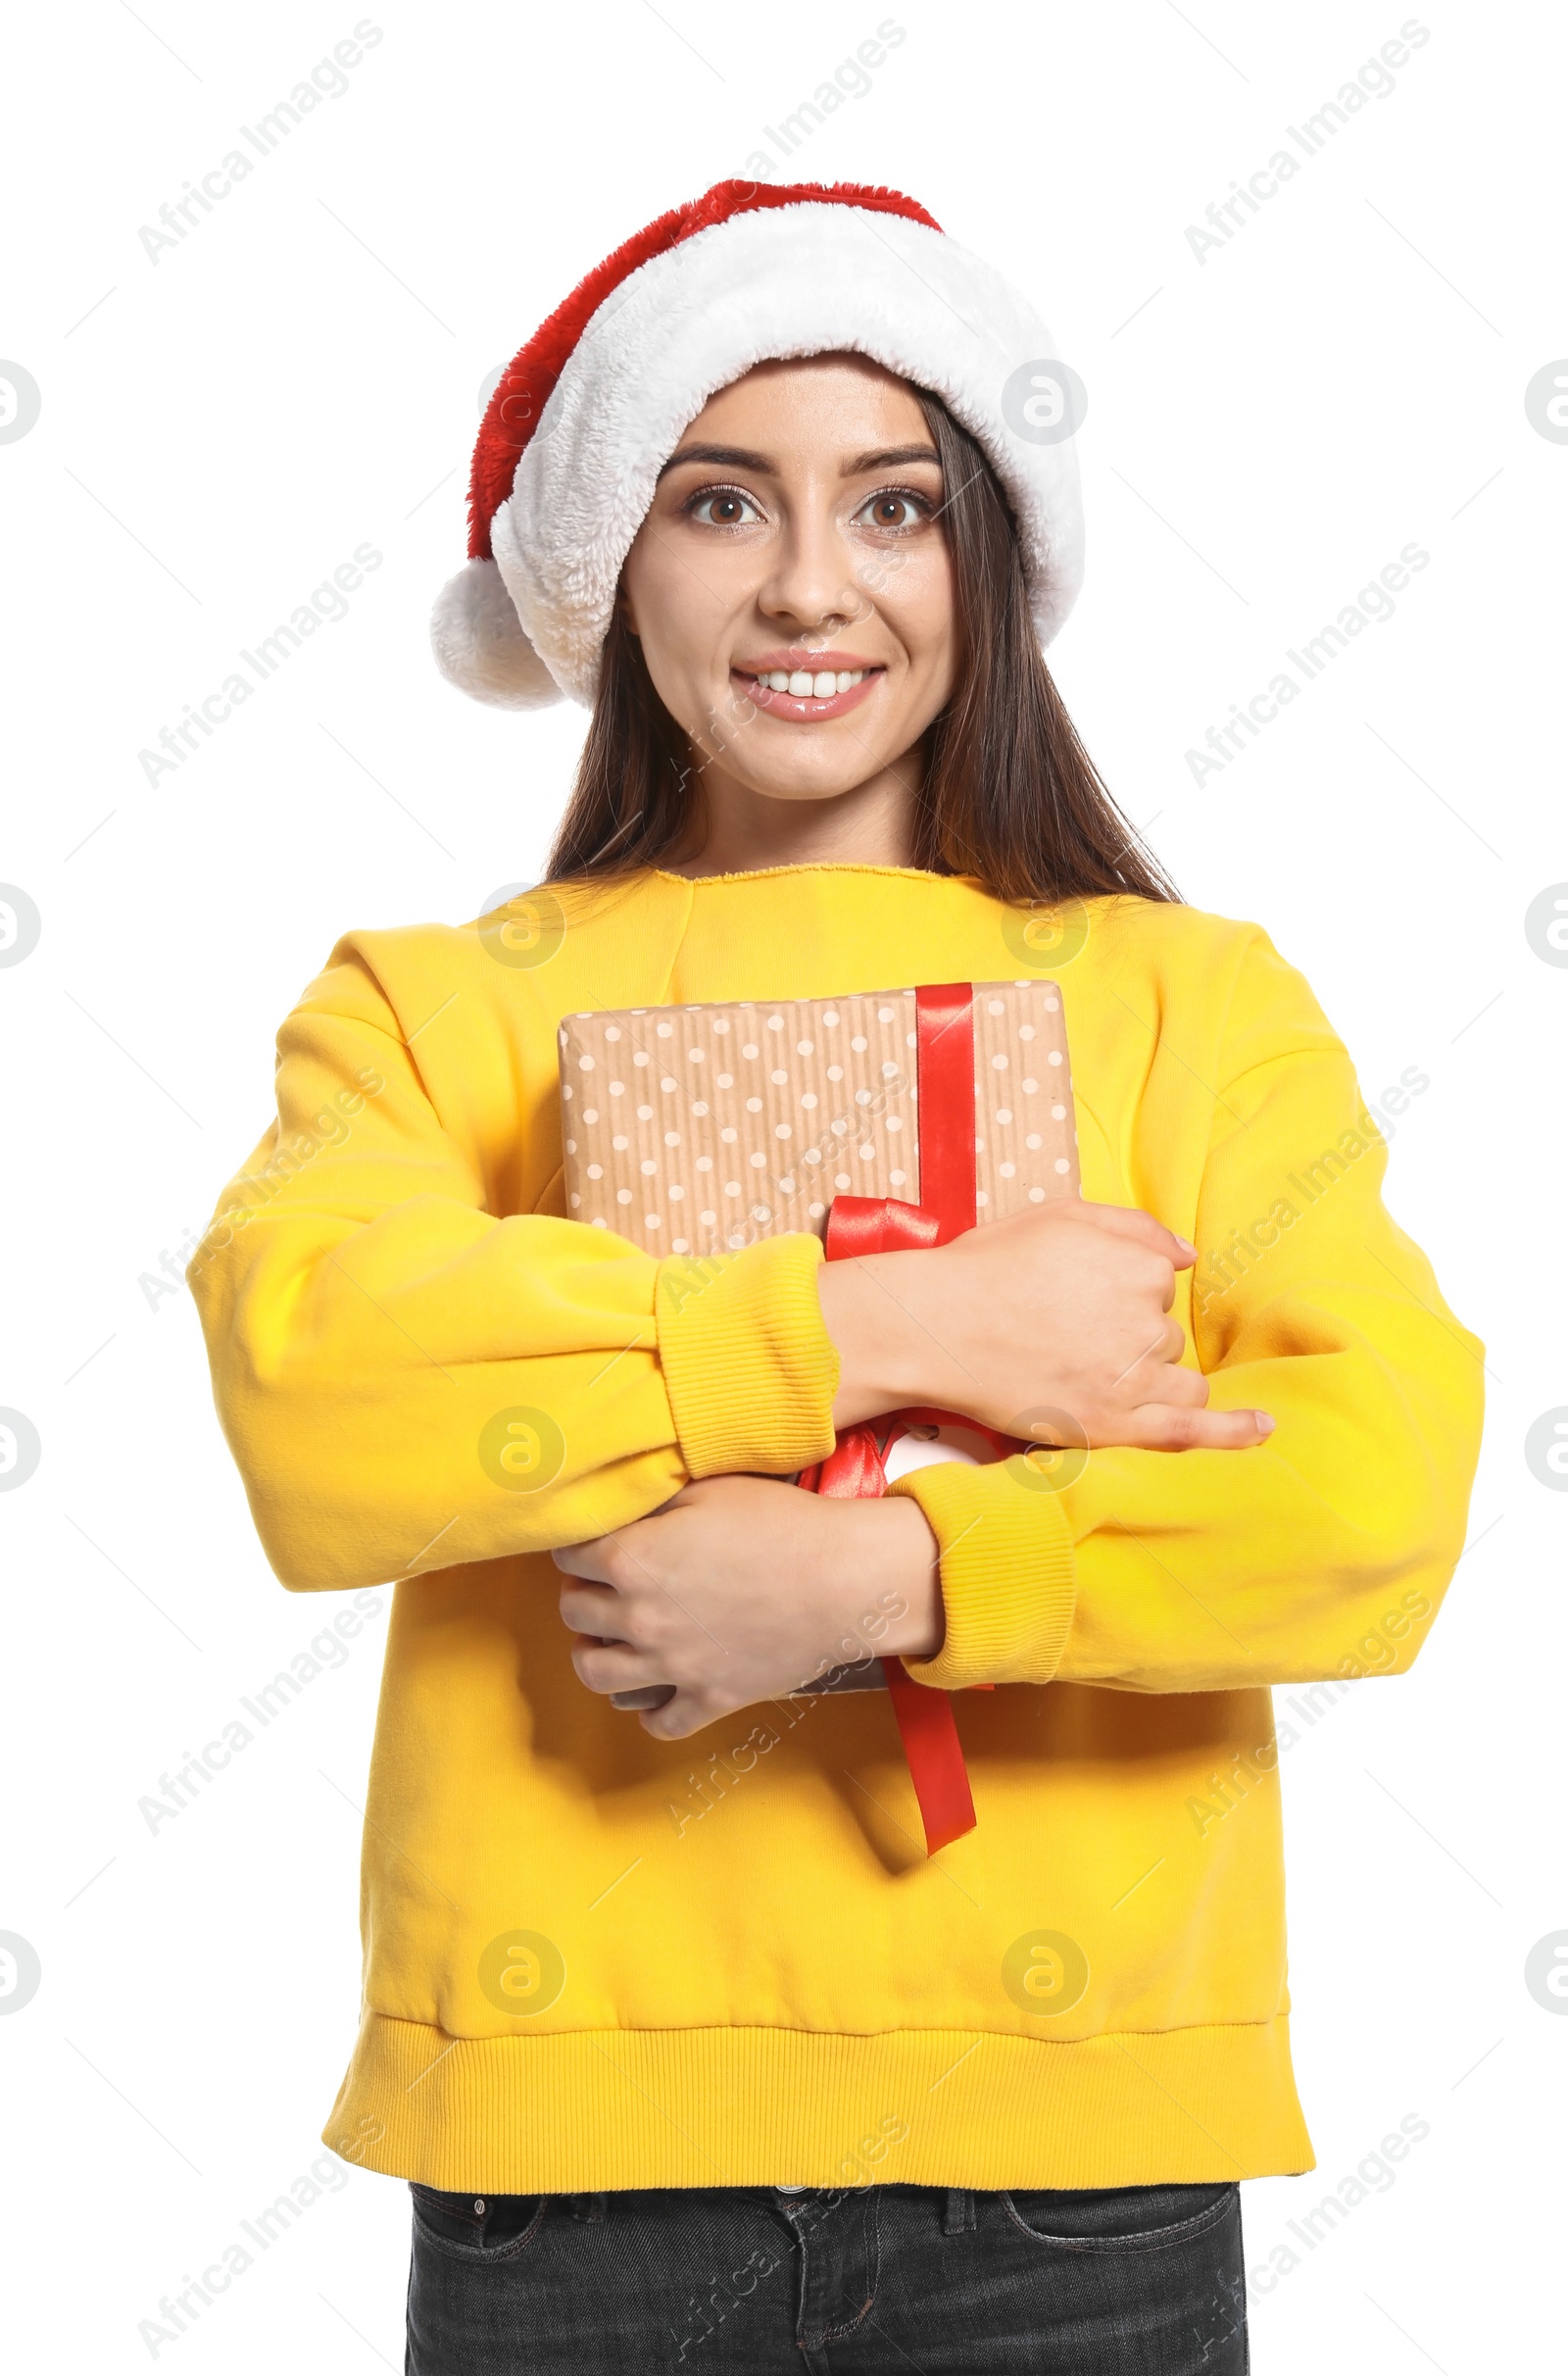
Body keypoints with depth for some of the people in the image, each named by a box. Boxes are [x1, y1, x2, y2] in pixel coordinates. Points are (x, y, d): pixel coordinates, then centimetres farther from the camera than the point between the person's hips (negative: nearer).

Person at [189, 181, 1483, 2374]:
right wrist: (891, 1329, -15)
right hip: (568, 2138, 0)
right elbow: (307, 1399, -15)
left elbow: (1385, 1484, -9)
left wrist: (880, 1574, -19)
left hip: (1069, 2137, 1)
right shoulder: (432, 1011, 5)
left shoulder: (1192, 1003, 5)